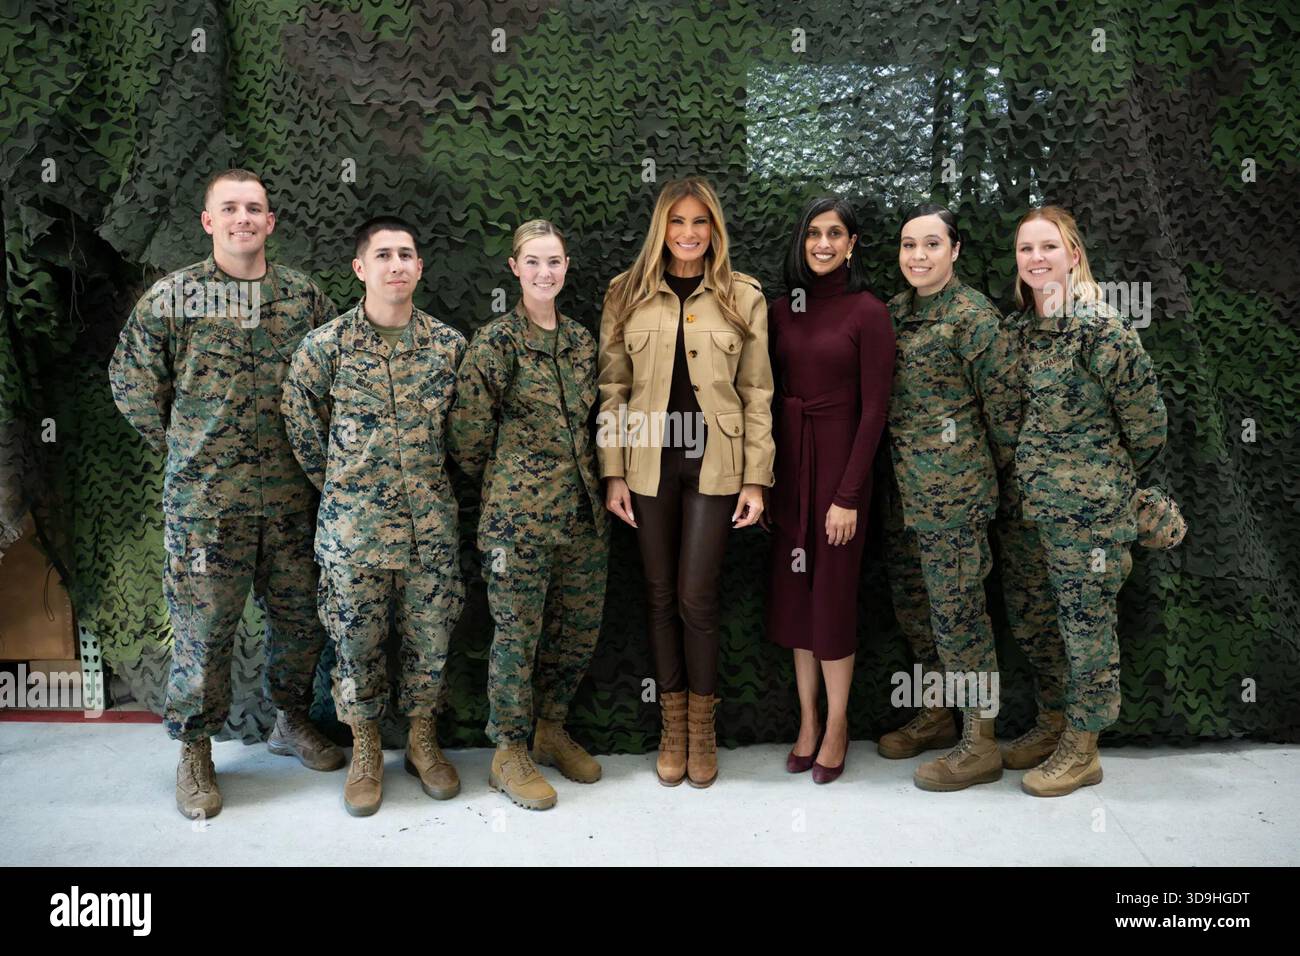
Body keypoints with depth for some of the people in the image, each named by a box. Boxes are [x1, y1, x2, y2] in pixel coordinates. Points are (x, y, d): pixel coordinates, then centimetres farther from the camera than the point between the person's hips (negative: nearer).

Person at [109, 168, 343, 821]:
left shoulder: (304, 296, 5)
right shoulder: (170, 298, -1)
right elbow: (132, 385, 5)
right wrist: (188, 451, 5)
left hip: (291, 496, 3)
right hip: (205, 499, -3)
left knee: (300, 616, 13)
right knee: (203, 627, 4)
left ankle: (291, 720, 35)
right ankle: (194, 751, 22)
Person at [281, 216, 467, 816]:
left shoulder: (449, 344, 1)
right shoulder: (325, 346, -6)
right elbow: (303, 429, 5)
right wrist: (347, 486, 9)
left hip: (432, 519, 2)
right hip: (354, 522, -2)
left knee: (430, 636, 9)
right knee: (358, 639, 7)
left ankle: (422, 742, 29)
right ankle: (365, 752, 27)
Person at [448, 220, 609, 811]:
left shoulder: (581, 341, 10)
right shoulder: (496, 343, -9)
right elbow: (468, 435, -7)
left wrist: (576, 477, 16)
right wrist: (507, 483, 4)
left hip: (583, 511, 6)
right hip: (520, 515, -6)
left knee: (580, 628, 13)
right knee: (518, 633, 2)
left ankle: (551, 730, 33)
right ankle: (509, 754, 19)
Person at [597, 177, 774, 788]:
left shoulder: (743, 297, 3)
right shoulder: (628, 294, 5)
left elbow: (757, 393, 3)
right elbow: (613, 387, 5)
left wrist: (756, 478, -1)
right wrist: (613, 472, 0)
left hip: (713, 464, -1)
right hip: (649, 462, 2)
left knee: (697, 597, -1)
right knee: (661, 595, 9)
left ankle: (702, 726, 20)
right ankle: (673, 727, 24)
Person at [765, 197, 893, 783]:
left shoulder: (868, 312, -8)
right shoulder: (782, 310, 7)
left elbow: (874, 409, -10)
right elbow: (770, 397, 8)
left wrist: (849, 494, -14)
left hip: (838, 460, -5)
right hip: (787, 460, 5)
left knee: (833, 592, 2)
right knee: (794, 589, 10)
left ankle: (836, 726, 19)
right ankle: (807, 720, 24)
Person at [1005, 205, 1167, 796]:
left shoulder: (1101, 329, -14)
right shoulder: (1019, 328, 7)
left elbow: (1145, 420, -7)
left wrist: (1112, 480, 5)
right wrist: (1033, 479, 16)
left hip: (1090, 505, -7)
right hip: (1036, 502, 7)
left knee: (1087, 622, 4)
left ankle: (1082, 751, 18)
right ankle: (1051, 726, 31)